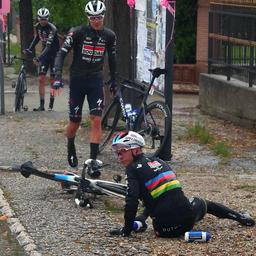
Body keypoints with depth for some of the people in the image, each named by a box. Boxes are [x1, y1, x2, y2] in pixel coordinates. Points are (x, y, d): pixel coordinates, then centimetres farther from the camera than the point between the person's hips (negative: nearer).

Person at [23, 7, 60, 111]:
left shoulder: (52, 29, -25)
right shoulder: (38, 26, -4)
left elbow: (49, 46, -33)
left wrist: (39, 58, -43)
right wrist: (29, 49, 3)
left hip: (54, 55, -5)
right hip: (44, 55, 5)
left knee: (52, 80, -1)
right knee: (41, 79, -5)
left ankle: (51, 105, 8)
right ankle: (41, 105, -5)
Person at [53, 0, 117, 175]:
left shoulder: (109, 36, -1)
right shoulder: (78, 32, -10)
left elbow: (112, 59, 14)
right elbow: (62, 53, -12)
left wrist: (113, 81, 18)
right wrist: (58, 77, -24)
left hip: (96, 80, 2)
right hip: (78, 80, -2)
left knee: (97, 120, -11)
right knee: (75, 121, 5)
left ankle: (93, 160, -10)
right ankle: (71, 148, 36)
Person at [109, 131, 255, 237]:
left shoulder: (133, 169, -5)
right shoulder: (157, 161, 16)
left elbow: (132, 201, -16)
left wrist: (126, 230, -9)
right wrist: (142, 217, 24)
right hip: (187, 216, 6)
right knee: (203, 203, 39)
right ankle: (241, 217, 38)